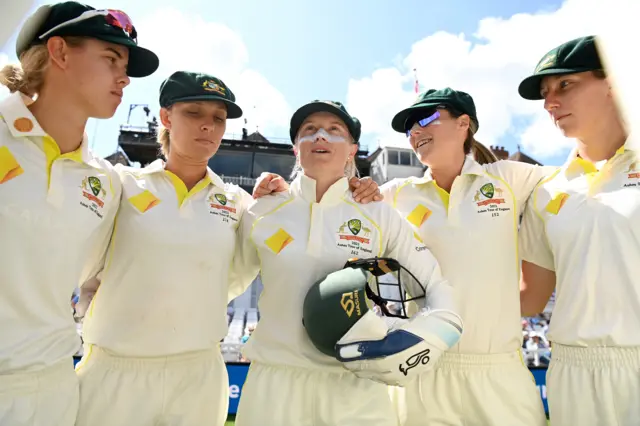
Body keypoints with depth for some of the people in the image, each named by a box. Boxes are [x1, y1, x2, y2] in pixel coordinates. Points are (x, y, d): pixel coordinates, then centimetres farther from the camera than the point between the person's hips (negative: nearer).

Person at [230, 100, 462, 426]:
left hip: (356, 386, 0)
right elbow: (225, 283, 12)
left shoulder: (380, 216, -2)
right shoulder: (260, 214, 0)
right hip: (274, 384, 1)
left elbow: (435, 287, 0)